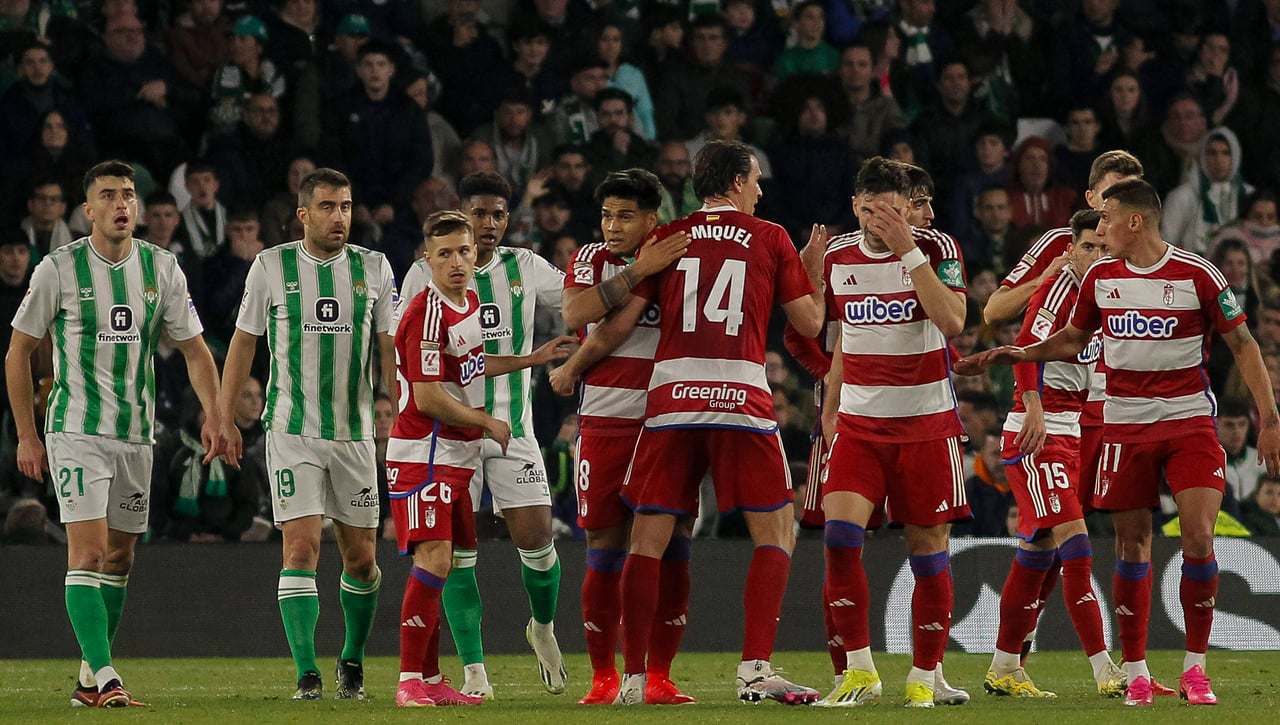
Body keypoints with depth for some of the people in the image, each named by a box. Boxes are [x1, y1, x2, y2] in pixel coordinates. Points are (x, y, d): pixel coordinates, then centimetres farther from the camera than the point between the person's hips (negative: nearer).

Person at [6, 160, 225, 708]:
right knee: (89, 551, -15)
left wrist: (213, 414, -6)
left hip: (136, 433, 5)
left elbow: (194, 349, 10)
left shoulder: (161, 268, 3)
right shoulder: (60, 269, -7)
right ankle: (104, 677, -19)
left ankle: (90, 677, 19)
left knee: (119, 559, 9)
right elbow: (18, 353, 1)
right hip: (76, 430, -5)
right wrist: (26, 436, -2)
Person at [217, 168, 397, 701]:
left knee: (360, 555, 7)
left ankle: (353, 660, 28)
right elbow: (243, 342, 7)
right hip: (291, 431, -2)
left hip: (355, 431, 2)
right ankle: (307, 674, -12)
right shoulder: (271, 267, 0)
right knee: (301, 547, -13)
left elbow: (389, 349, 8)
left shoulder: (374, 269, 5)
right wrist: (225, 418, 5)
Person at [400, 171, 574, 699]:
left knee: (536, 539, -5)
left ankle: (543, 628, 26)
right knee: (458, 552, -6)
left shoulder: (524, 269, 5)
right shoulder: (426, 275, 0)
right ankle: (474, 671, -1)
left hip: (512, 425, 2)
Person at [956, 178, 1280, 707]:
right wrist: (1010, 355, 10)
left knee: (1199, 540, -12)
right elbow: (1073, 339, 21)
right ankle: (1135, 672, 9)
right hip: (1125, 424, 3)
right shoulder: (1100, 277, 5)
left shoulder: (1196, 275, -7)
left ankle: (1194, 667, 2)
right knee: (1132, 544, 1)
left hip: (1190, 423, -3)